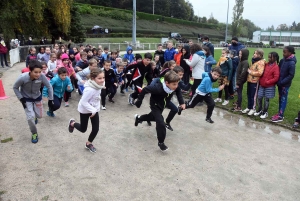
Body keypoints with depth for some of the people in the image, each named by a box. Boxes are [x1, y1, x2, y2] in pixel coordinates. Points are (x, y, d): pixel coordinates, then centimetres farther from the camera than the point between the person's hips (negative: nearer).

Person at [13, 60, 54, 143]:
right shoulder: (23, 77, -34)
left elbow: (49, 87, -15)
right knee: (30, 117, -13)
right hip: (26, 99, -2)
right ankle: (34, 134, 14)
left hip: (37, 97, 2)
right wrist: (21, 98, -18)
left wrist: (50, 99, -11)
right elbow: (15, 87, -14)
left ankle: (34, 116, 55)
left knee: (39, 116, 16)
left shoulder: (42, 76, -32)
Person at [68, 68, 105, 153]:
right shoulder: (90, 89, -35)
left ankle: (89, 143, 32)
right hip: (85, 110, -6)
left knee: (96, 129, 6)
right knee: (83, 129, 13)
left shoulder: (98, 85, -10)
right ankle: (72, 123, 45)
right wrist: (93, 111, -27)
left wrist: (95, 110, 6)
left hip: (94, 109, 6)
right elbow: (83, 102, -30)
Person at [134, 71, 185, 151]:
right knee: (161, 123, -20)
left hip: (162, 105, 7)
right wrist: (139, 101, -21)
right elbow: (145, 90, -30)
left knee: (154, 117, 30)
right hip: (155, 105, -7)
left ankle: (138, 118, 58)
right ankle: (161, 142, 2)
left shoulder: (175, 86, -26)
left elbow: (178, 91, -2)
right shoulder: (158, 88, -42)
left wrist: (181, 102, -6)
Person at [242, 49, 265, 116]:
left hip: (254, 81, -9)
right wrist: (249, 70, 11)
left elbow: (259, 73, -25)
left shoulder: (261, 62, -14)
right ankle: (249, 107, 26)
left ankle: (253, 109, 13)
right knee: (249, 95, 14)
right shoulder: (254, 61, 15)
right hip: (249, 80, 9)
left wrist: (250, 72, -17)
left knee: (253, 96, 0)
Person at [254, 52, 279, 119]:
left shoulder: (276, 67, -12)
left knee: (266, 99, 5)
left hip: (269, 86, -5)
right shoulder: (266, 64, 4)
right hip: (262, 85, 5)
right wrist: (261, 80, 3)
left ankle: (265, 112, 20)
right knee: (259, 98, 9)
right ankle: (260, 110, 27)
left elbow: (276, 78, -16)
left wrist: (267, 82, -16)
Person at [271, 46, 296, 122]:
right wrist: (278, 81, 4)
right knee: (280, 98, 15)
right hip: (280, 83, 7)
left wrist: (282, 82, -18)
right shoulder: (282, 60, 2)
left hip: (285, 85, -7)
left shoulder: (291, 63, -18)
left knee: (283, 99, 2)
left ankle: (280, 116, 10)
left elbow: (291, 75, -18)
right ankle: (279, 113, 27)